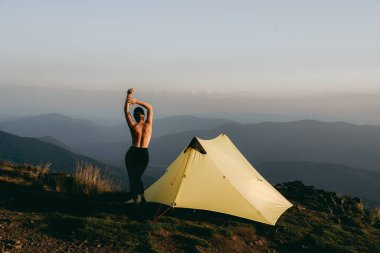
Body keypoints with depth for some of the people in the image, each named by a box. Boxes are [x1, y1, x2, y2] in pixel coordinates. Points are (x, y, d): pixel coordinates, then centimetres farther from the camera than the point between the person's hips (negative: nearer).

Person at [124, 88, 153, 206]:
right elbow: (150, 107, 8)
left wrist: (128, 96, -4)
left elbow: (126, 111, 2)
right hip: (144, 154, 2)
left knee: (132, 177, 6)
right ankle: (142, 196, 14)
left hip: (132, 153, -2)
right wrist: (136, 101, -1)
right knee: (138, 176, 21)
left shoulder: (133, 127, -6)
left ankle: (136, 200, 0)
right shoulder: (148, 125, -2)